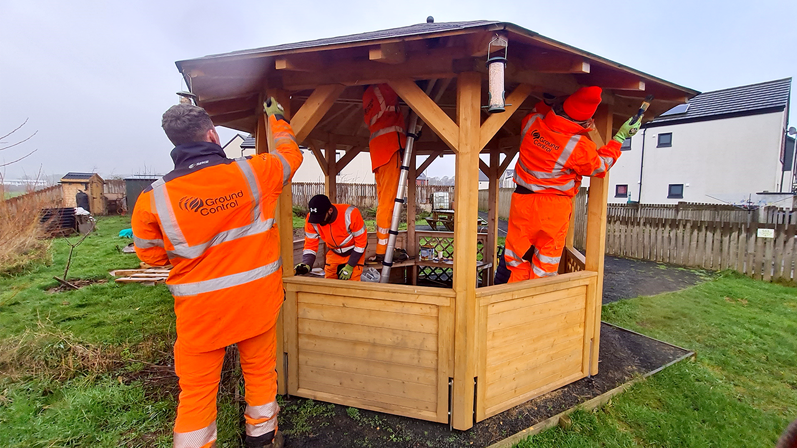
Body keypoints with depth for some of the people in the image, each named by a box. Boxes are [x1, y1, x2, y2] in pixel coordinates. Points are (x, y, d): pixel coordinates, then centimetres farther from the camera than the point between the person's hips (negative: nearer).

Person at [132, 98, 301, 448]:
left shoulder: (153, 199, -13)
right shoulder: (251, 172, -14)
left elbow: (151, 255, 3)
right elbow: (290, 154, 7)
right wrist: (277, 118, 23)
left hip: (200, 309, -1)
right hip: (256, 300, 2)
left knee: (197, 389, 17)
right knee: (260, 371, 22)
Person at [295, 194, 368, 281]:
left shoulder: (350, 214, -34)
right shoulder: (311, 219, -22)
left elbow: (361, 241, -22)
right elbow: (310, 245, -12)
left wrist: (350, 266, -20)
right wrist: (306, 264, -30)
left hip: (354, 251, -4)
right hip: (334, 252, 4)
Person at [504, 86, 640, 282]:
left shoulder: (532, 122, -4)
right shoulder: (579, 146, -14)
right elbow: (601, 166, 5)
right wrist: (620, 137, 11)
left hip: (522, 201, 4)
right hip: (553, 208, -3)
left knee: (518, 260, 16)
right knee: (546, 261, 13)